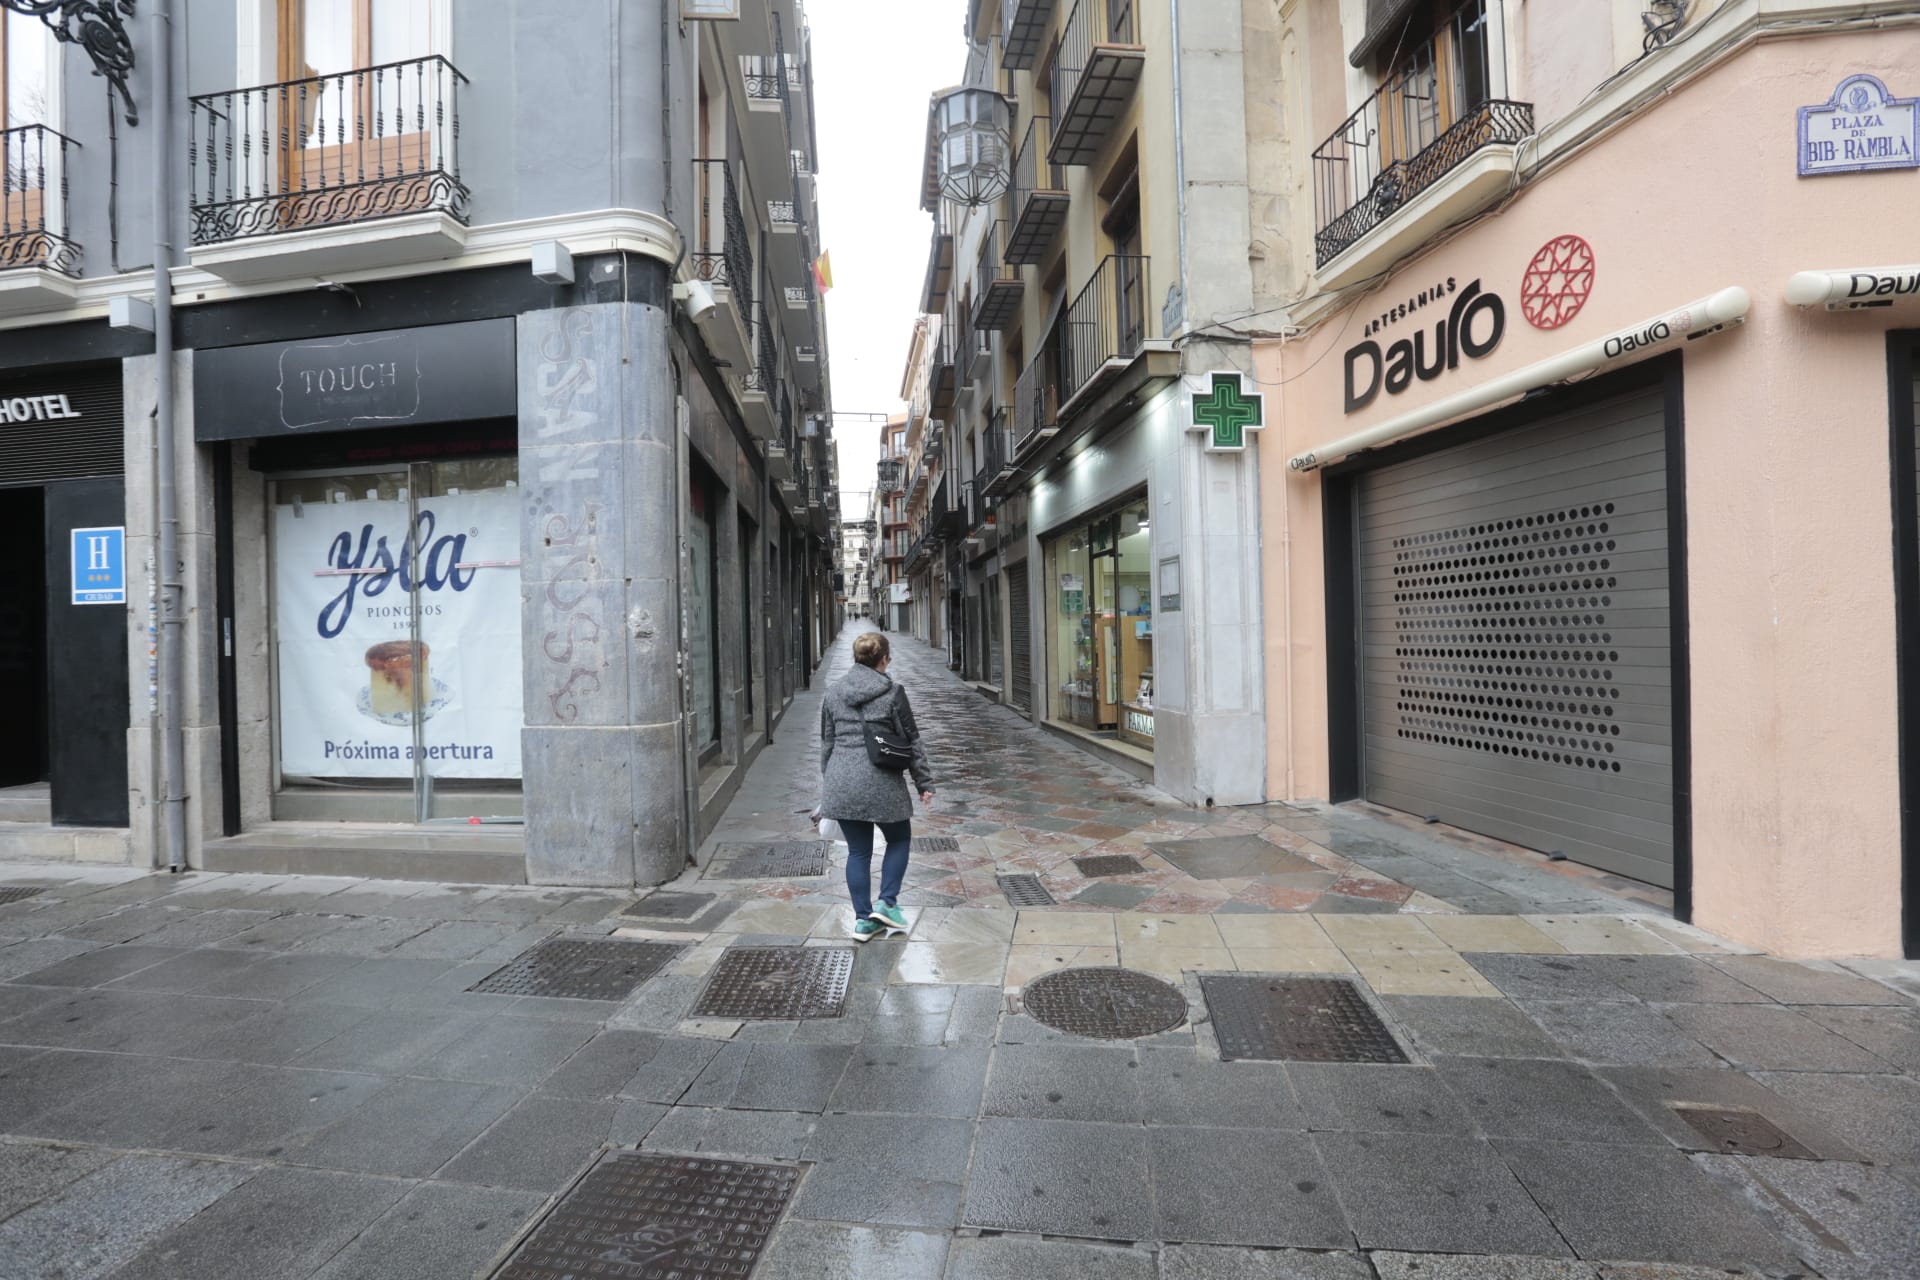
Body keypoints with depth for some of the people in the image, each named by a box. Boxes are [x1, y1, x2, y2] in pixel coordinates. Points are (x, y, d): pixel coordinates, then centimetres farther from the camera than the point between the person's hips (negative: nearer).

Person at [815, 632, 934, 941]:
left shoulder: (833, 693, 8)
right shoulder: (892, 692, -5)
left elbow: (826, 743, 14)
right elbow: (912, 740, -2)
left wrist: (828, 783, 23)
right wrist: (924, 782, 6)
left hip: (841, 785, 4)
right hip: (881, 783, -4)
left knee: (858, 851, 13)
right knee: (899, 839, 19)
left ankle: (863, 919, 17)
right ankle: (887, 902, 12)